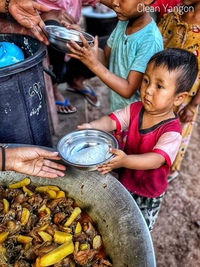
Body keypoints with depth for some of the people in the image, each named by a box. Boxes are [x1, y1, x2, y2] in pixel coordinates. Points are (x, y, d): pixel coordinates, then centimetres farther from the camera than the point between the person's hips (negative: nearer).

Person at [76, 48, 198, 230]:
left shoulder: (172, 131, -30)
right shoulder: (135, 110, -15)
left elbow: (157, 159, -40)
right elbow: (112, 120, -21)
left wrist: (125, 161, -57)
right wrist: (92, 126, -43)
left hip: (148, 192, -4)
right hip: (125, 179, 5)